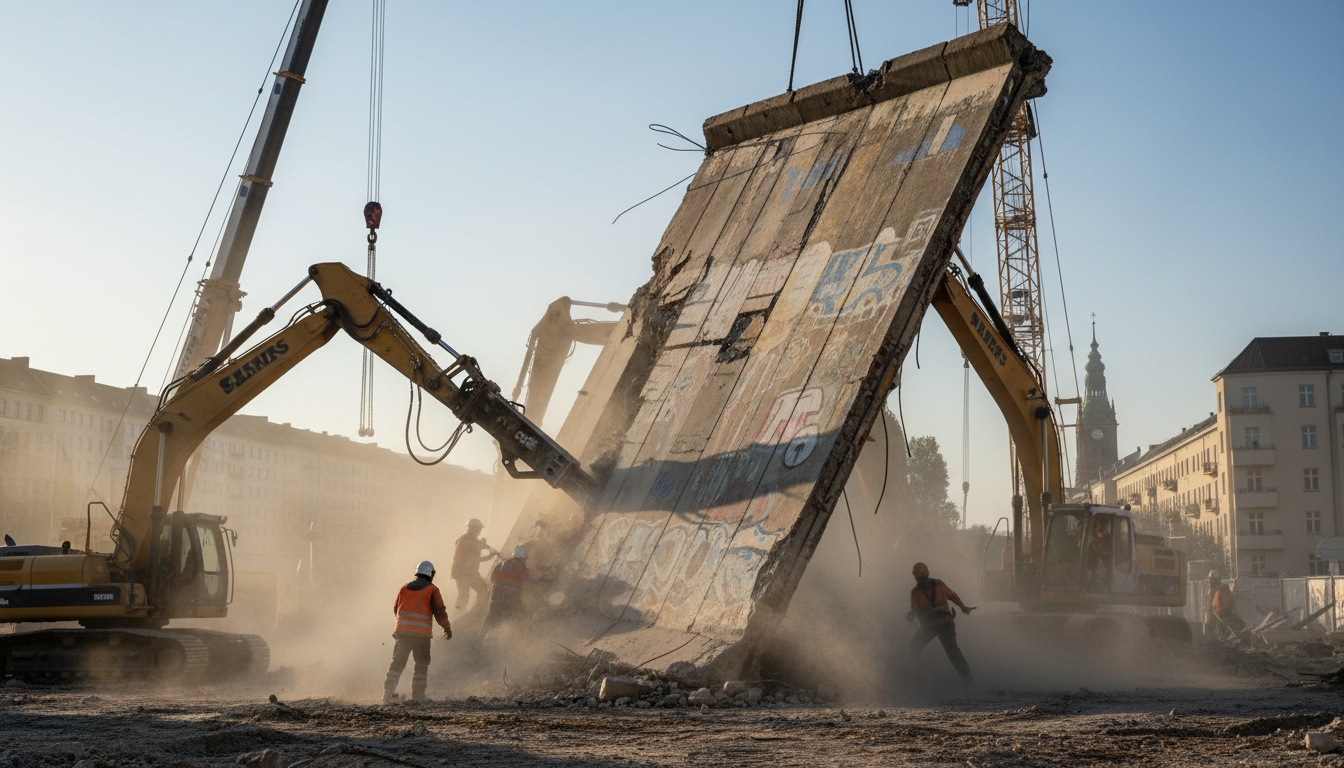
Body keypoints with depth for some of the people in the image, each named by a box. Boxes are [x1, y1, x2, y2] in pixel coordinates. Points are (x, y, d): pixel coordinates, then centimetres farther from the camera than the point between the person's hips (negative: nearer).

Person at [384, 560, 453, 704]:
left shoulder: (405, 588, 12)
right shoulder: (432, 590, 1)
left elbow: (396, 609, 19)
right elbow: (440, 612, -4)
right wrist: (447, 628, 10)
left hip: (402, 631, 3)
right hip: (422, 633, -3)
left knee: (397, 663, 10)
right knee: (422, 664, 8)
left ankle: (388, 693, 3)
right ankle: (418, 695, 4)